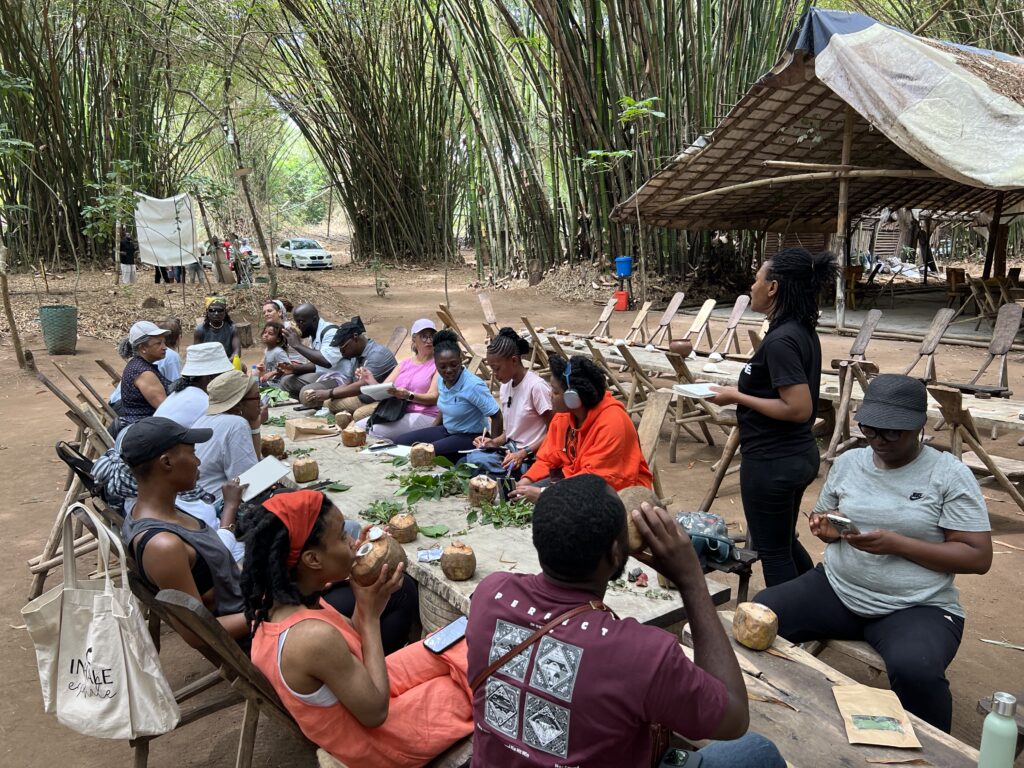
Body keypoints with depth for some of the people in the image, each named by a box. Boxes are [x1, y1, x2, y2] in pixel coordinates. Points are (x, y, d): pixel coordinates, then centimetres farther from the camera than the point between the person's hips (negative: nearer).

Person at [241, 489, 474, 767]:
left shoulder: (275, 598, -12)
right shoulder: (315, 636, -39)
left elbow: (352, 642, 2)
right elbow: (375, 712, -25)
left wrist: (363, 597, -14)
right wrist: (371, 613, -24)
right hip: (374, 741, -7)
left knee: (451, 647, 12)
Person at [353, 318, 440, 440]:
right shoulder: (405, 364, 19)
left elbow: (434, 397, -10)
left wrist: (408, 396, -28)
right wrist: (371, 381, -12)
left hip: (424, 416, -6)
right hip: (396, 413, 6)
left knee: (375, 431, -25)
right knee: (358, 426, -14)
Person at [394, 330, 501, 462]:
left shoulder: (473, 385, -24)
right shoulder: (442, 380, -1)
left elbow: (496, 416, -22)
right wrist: (427, 436, 13)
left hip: (471, 437, -8)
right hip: (447, 430, 8)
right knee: (400, 442, 1)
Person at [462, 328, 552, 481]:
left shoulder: (536, 387, -15)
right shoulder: (505, 387, 10)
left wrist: (524, 454, -18)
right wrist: (494, 442, 0)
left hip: (529, 458, -7)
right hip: (508, 451, 7)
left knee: (473, 462, -28)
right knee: (465, 460, -19)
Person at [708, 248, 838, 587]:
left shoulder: (780, 340, -23)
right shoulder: (802, 331, 6)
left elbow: (798, 409, -26)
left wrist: (737, 397, -19)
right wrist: (743, 390, 9)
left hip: (772, 462, -10)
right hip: (798, 454, 10)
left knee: (772, 550, 9)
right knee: (785, 542, 26)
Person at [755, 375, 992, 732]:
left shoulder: (949, 475, -7)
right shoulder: (848, 462, 6)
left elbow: (979, 557, -9)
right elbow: (822, 518, 20)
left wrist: (896, 544, -21)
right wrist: (827, 528, -6)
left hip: (915, 607, -4)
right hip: (836, 590, 4)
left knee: (915, 671, -35)